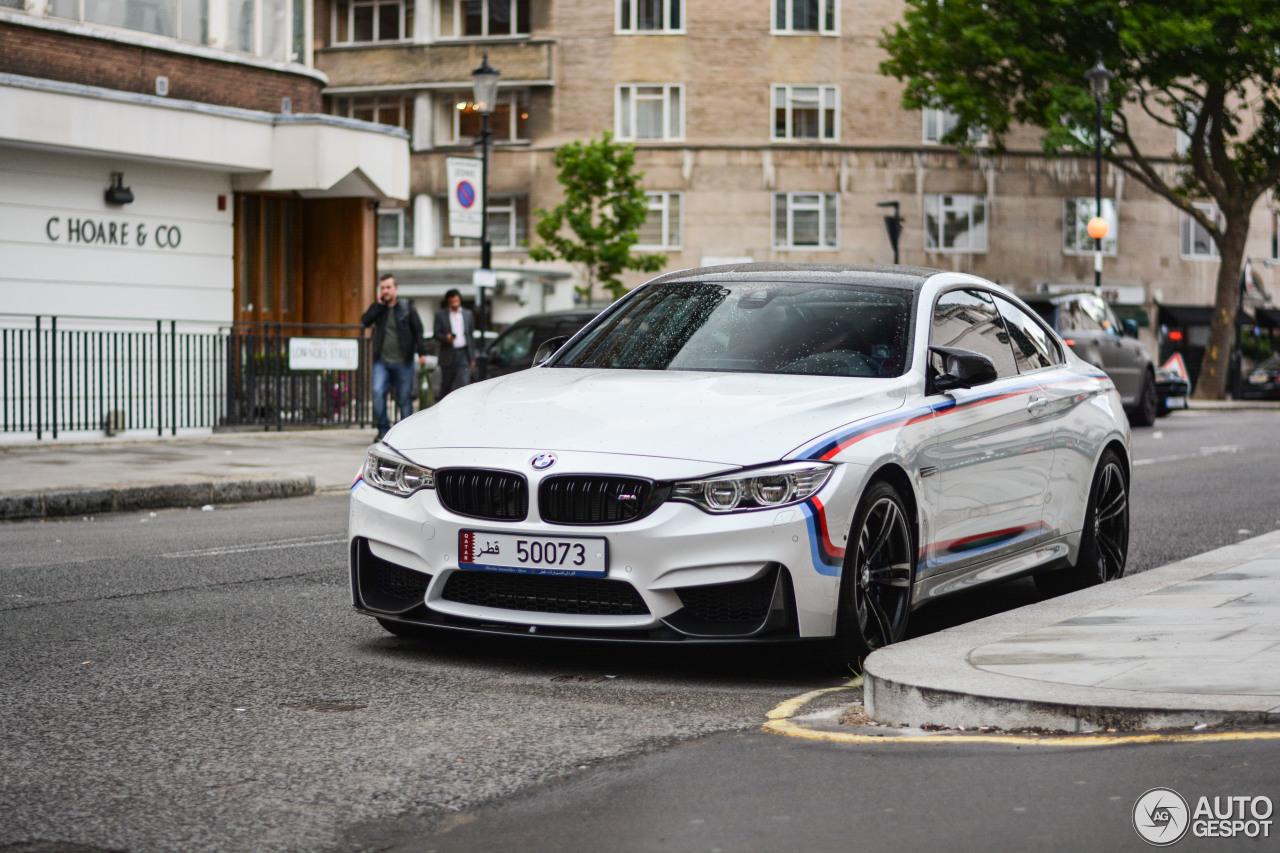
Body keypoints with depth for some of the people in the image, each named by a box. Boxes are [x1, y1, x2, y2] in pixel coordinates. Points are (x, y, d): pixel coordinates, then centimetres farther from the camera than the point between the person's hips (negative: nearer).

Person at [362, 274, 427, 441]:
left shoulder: (406, 306, 3)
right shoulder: (377, 308, 9)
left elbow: (417, 329, 3)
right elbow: (365, 321, -8)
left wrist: (421, 352, -4)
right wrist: (379, 304, -10)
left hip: (403, 362, -2)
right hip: (382, 361, 2)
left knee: (404, 398, 2)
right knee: (377, 392, -15)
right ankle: (383, 430, -6)